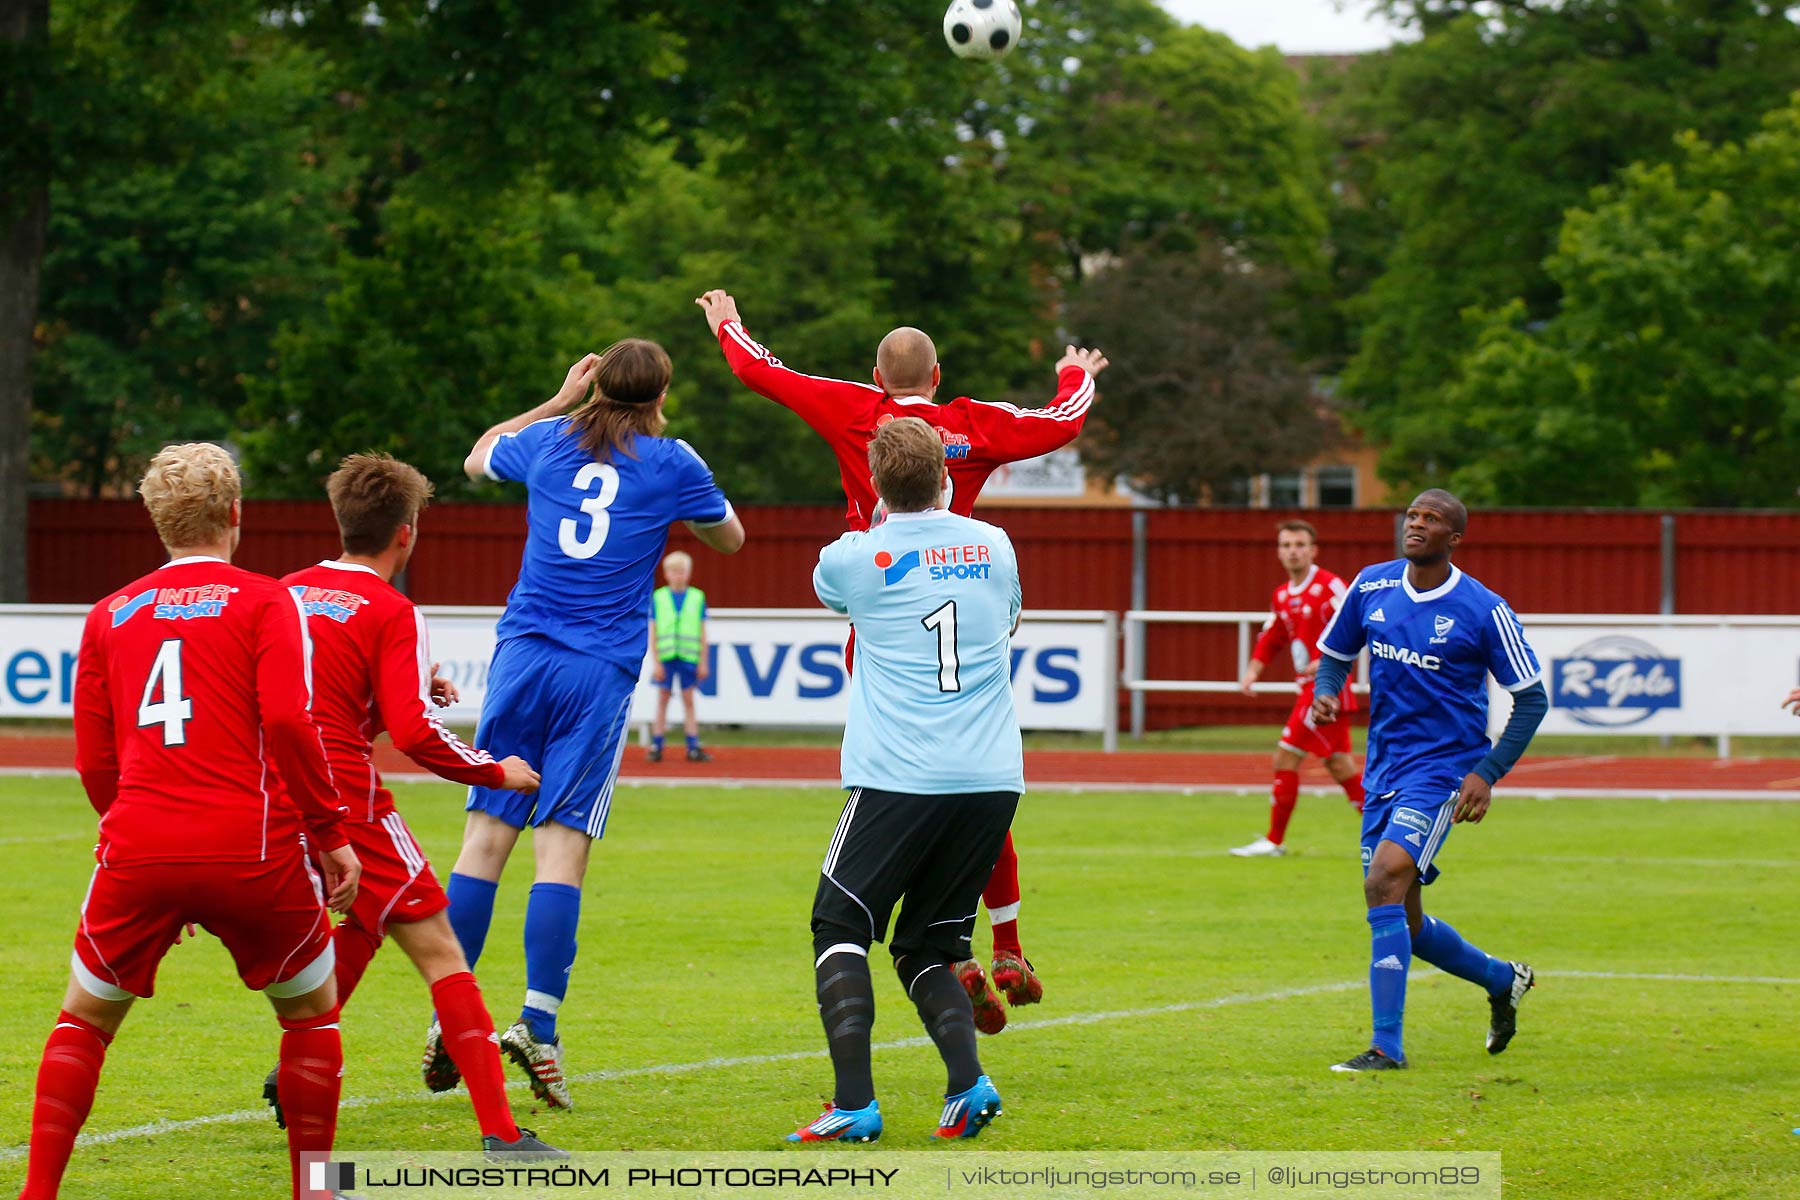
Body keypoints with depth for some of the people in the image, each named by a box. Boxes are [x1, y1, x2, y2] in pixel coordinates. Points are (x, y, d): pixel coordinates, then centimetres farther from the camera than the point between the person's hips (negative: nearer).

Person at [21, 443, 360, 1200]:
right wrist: (330, 833, -3)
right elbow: (287, 720, -10)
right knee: (312, 1015, 18)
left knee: (84, 1020, 17)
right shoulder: (264, 601, 3)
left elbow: (94, 762, 14)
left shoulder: (109, 615, 14)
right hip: (252, 847, -2)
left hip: (138, 852, 2)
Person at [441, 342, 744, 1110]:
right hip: (601, 671, -2)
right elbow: (730, 536, 21)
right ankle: (537, 1024, -16)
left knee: (487, 835, 3)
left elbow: (478, 460, 34)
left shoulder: (552, 439, 11)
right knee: (562, 845, -6)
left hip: (523, 656, 2)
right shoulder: (670, 463, 4)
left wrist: (560, 402, 38)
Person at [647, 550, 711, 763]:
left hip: (688, 657, 1)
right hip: (665, 658, -1)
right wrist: (655, 662, -4)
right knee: (662, 699, 4)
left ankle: (693, 747, 5)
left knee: (689, 701, 5)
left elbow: (702, 634, 7)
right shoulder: (658, 598, 2)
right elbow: (652, 633, 2)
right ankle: (656, 747, 7)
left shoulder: (697, 598, 5)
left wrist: (703, 663, 3)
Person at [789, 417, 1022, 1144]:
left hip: (899, 779, -4)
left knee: (840, 929, 6)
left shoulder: (855, 558, 0)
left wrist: (887, 518, 39)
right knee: (925, 946, 15)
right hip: (994, 781, 4)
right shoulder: (993, 547, 9)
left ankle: (854, 1103, -9)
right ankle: (966, 1083, -7)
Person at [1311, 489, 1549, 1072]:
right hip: (1384, 768, 6)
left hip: (1444, 768, -6)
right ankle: (1502, 980, 38)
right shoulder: (1371, 586, 3)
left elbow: (1532, 699, -4)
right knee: (1401, 922, 10)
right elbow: (1335, 654, 17)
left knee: (1385, 882, -25)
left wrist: (1488, 773, -13)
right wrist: (1325, 692, -7)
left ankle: (1387, 1045, -22)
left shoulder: (1483, 610, -10)